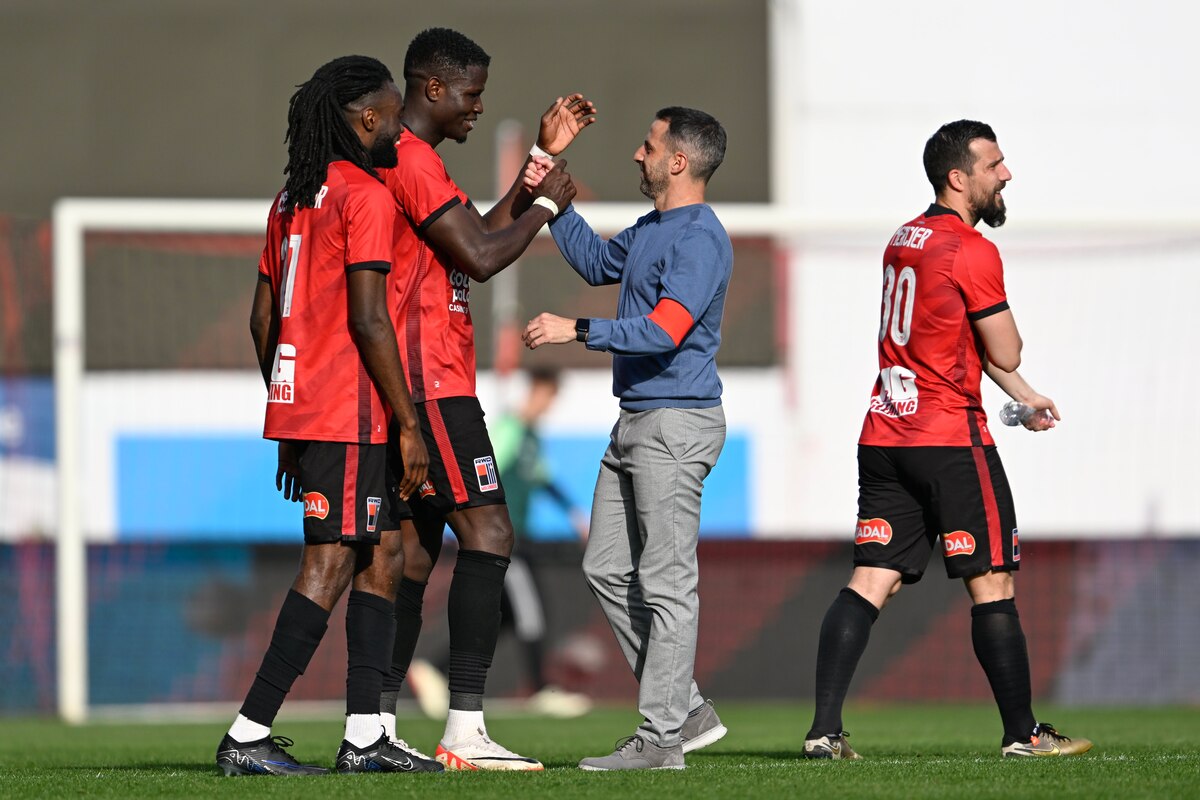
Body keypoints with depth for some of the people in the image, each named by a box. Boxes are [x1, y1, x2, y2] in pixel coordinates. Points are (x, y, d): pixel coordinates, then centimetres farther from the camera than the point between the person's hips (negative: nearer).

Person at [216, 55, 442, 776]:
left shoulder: (293, 198, 16)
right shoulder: (365, 194, -11)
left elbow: (263, 318, 18)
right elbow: (368, 319, -18)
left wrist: (289, 427, 24)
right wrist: (409, 425, -15)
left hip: (299, 407, 9)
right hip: (350, 412, -9)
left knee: (385, 553, 13)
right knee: (330, 567, -7)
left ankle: (365, 737, 10)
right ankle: (248, 737, -9)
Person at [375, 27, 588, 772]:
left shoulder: (403, 160, 20)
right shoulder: (415, 161, -14)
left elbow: (479, 236, 26)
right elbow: (482, 257, -19)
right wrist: (547, 204, -4)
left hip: (411, 385, 11)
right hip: (434, 382, -11)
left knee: (417, 546, 10)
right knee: (487, 532, -13)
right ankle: (466, 731, -18)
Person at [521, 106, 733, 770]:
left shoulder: (700, 238, -15)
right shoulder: (651, 230, 16)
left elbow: (665, 329, -25)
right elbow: (597, 263, 35)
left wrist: (576, 331, -24)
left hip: (677, 423, -11)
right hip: (636, 422, 11)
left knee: (666, 582, -8)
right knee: (607, 569, 11)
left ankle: (660, 738, -7)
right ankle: (687, 710, 15)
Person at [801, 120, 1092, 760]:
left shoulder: (903, 241, 16)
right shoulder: (972, 251, -11)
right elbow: (1005, 353, -8)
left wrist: (1027, 398, 29)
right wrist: (1005, 321, 14)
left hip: (884, 437, 7)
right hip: (950, 441, -7)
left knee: (871, 582, 3)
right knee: (992, 585, 1)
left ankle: (824, 728, -7)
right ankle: (1021, 734, 6)